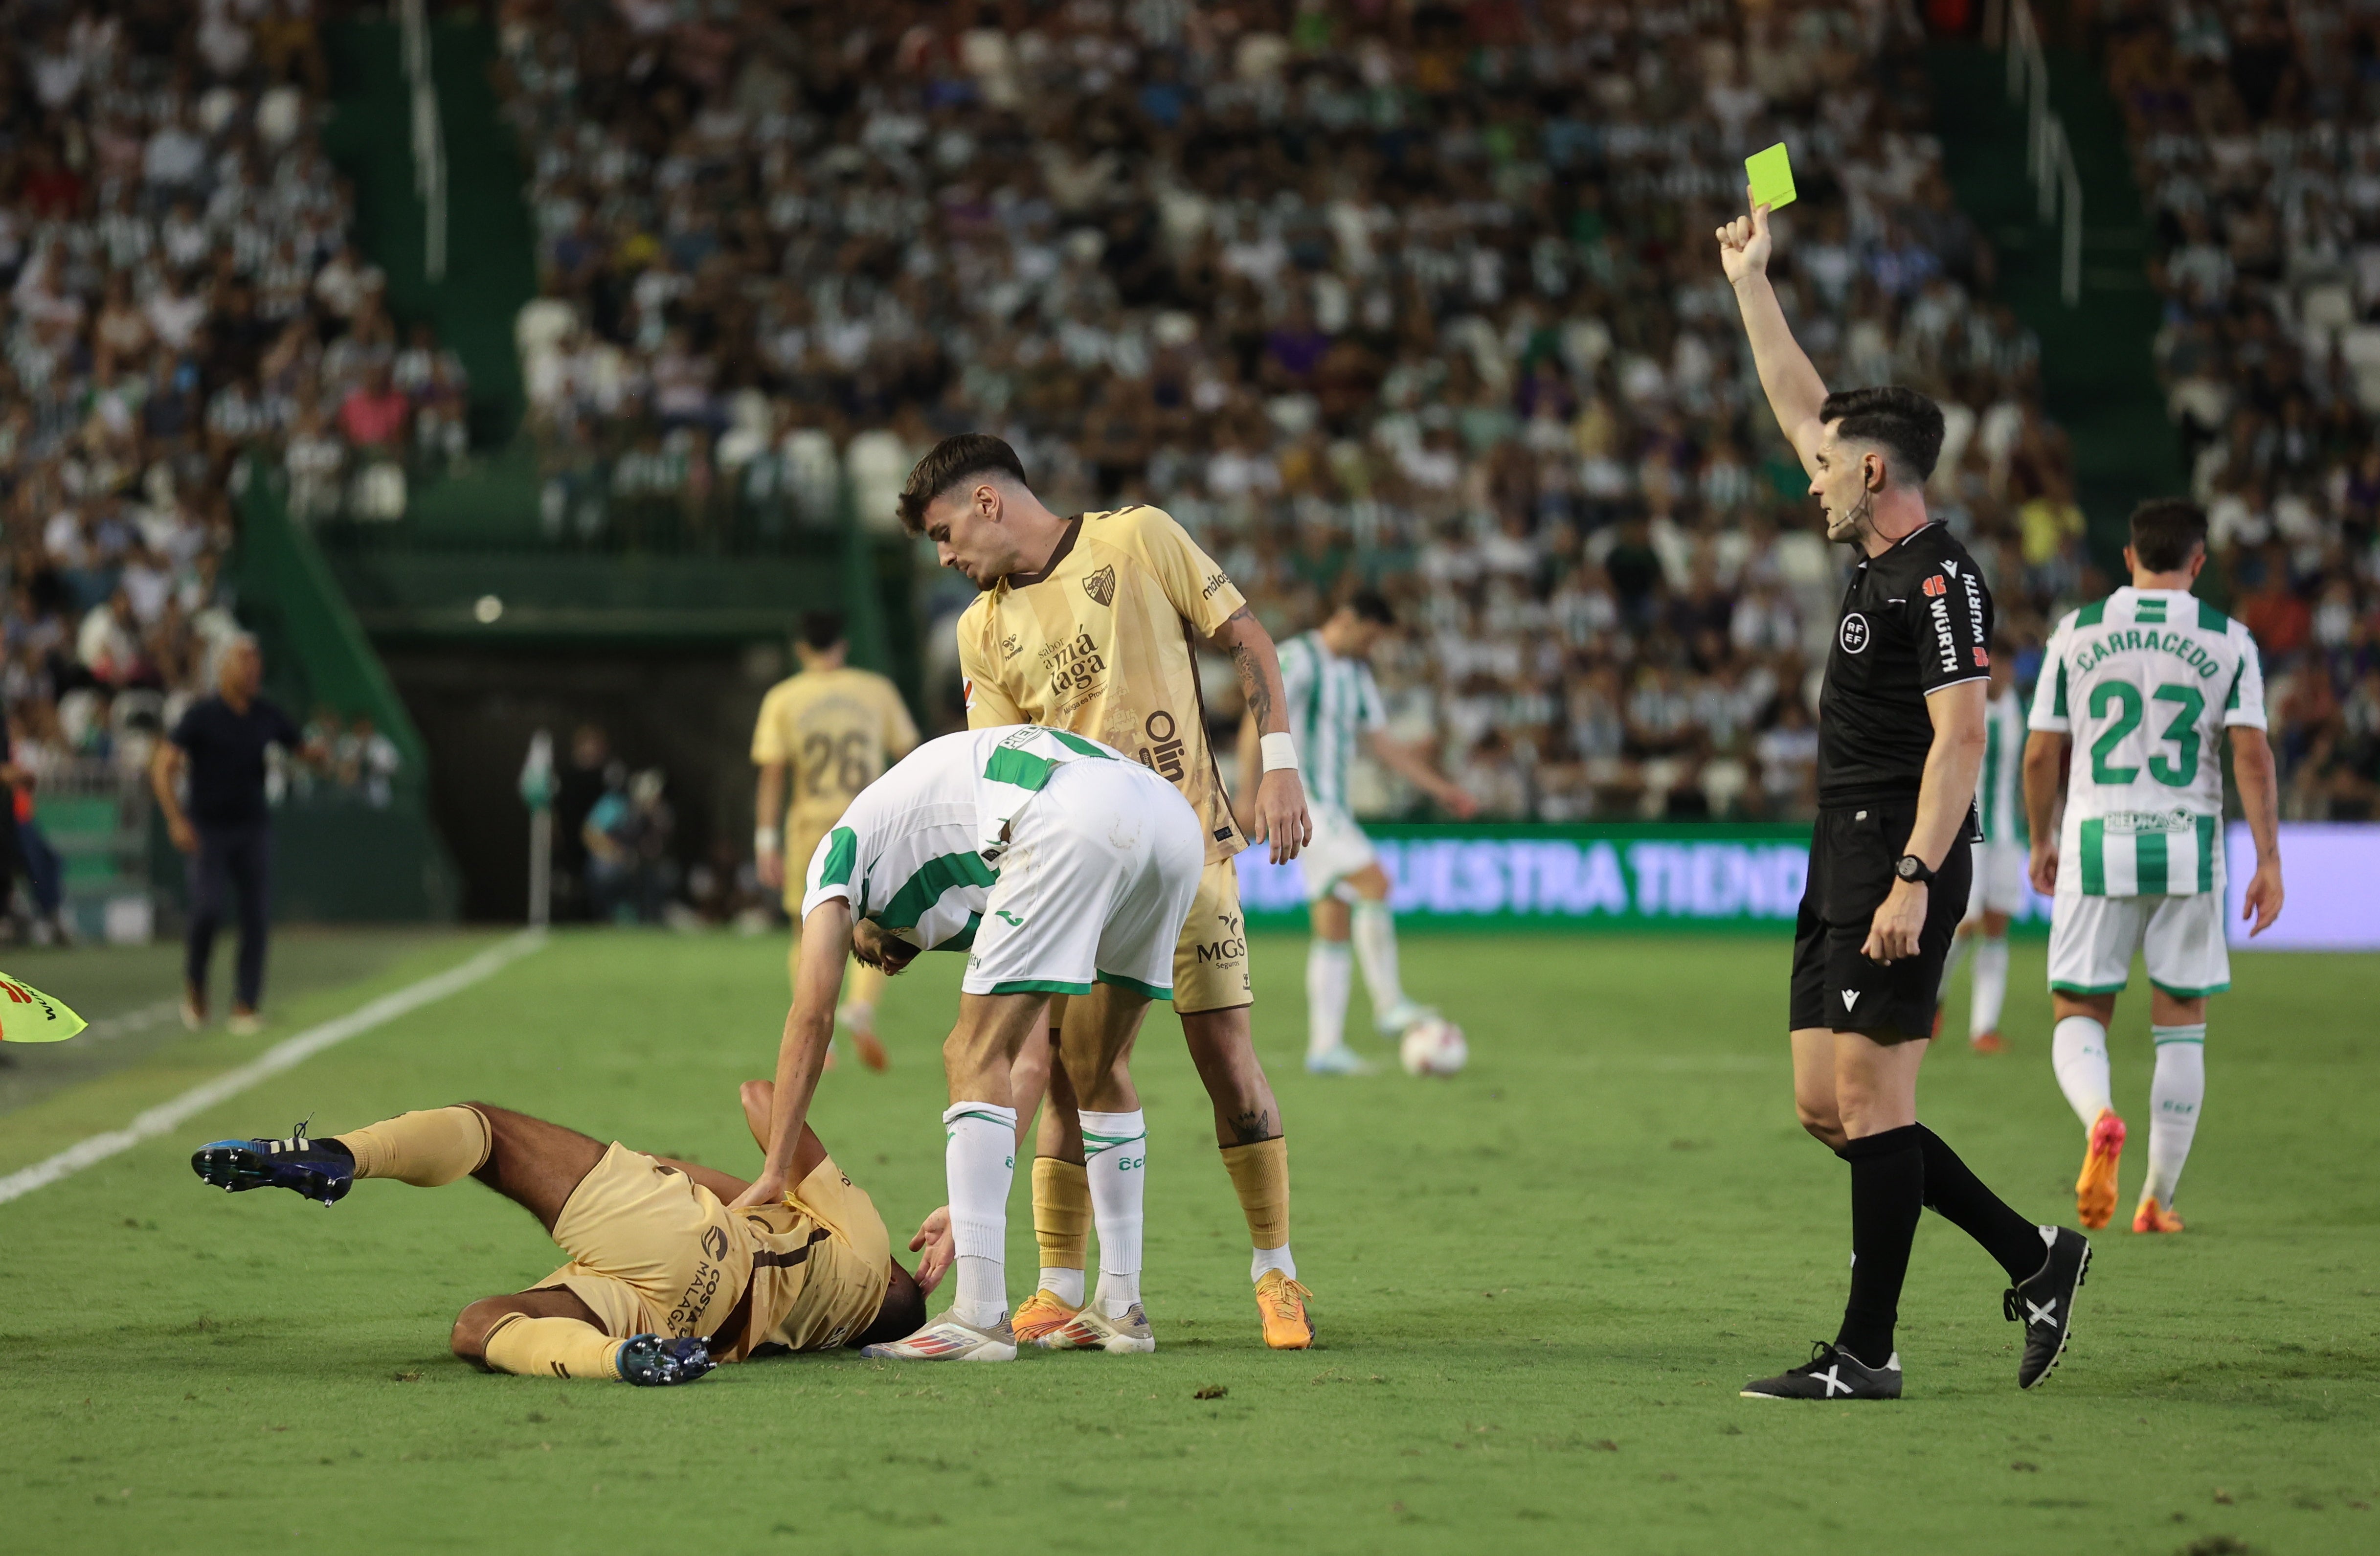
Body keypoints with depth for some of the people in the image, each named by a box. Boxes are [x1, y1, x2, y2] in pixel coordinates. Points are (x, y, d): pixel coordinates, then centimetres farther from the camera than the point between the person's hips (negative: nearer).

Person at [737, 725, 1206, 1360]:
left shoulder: (842, 851, 27)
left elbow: (812, 1014, 16)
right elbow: (1025, 1060, 38)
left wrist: (774, 1174, 16)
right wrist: (971, 1205, 38)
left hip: (1076, 820, -8)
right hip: (1175, 817, 8)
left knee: (974, 1058, 2)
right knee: (1098, 1065, 24)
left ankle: (980, 1318, -4)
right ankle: (1122, 1308, 27)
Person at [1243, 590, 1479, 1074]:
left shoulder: (1357, 672, 16)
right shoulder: (1296, 660, -11)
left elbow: (1381, 741, 22)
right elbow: (1255, 729, -18)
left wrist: (1441, 789, 18)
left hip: (1332, 810, 9)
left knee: (1336, 929, 4)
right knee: (1374, 883, -20)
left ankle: (1325, 1047, 3)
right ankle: (1390, 1005, -14)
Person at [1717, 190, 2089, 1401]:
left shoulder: (1938, 577, -12)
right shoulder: (1880, 558, 15)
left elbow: (1961, 736, -19)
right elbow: (1800, 408, 27)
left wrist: (1913, 880, -27)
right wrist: (1750, 282, 30)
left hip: (1897, 869, -10)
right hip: (1842, 868, 10)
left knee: (1868, 1100, -9)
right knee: (1826, 1106, 9)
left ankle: (1865, 1355, -7)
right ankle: (2033, 1258, 14)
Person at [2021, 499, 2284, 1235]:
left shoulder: (2075, 633, 3)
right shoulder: (2229, 641, 0)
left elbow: (2040, 755, 5)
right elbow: (2252, 754, -9)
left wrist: (2043, 843, 19)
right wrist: (2269, 860, -8)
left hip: (2097, 847, 0)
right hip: (2187, 851, 0)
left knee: (2078, 1016, 7)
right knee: (2181, 1025, 12)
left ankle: (2100, 1119, -26)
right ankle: (2158, 1201, 12)